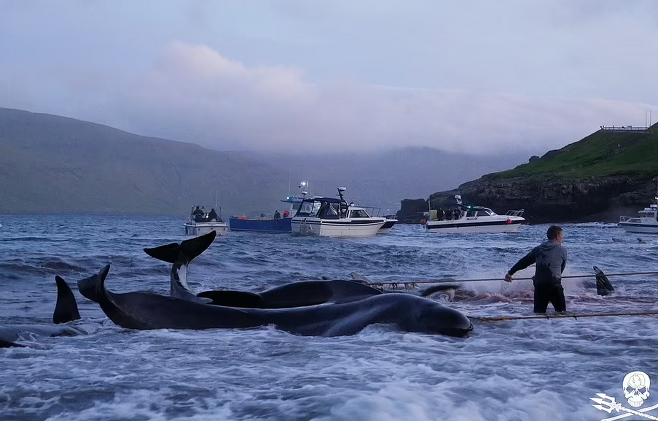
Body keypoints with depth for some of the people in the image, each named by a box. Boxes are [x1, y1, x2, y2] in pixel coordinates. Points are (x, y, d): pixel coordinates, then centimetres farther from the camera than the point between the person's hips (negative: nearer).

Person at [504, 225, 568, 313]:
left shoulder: (538, 249, 15)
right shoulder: (562, 250, 6)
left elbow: (524, 261, 18)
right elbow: (562, 267, 15)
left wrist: (510, 272, 25)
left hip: (539, 284, 4)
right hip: (554, 284, -4)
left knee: (538, 312, 11)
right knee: (561, 312, 2)